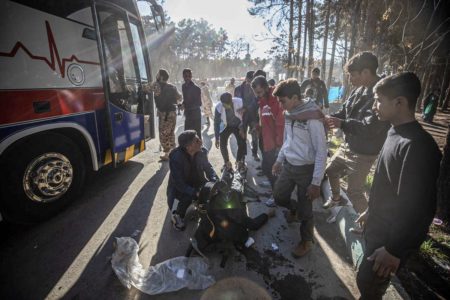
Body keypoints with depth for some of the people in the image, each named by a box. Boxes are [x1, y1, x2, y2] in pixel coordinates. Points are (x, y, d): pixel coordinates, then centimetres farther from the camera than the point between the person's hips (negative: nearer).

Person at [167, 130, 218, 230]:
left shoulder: (201, 152, -14)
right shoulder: (176, 157, -29)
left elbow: (208, 167, -1)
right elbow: (179, 183, -30)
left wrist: (214, 181, -21)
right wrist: (196, 193, -40)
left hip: (196, 183, 5)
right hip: (179, 188, -5)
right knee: (186, 198, -33)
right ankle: (177, 215, 2)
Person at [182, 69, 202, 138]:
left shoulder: (196, 88, -14)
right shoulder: (184, 86, 8)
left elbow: (199, 103, -16)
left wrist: (186, 106, -26)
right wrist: (183, 104, -3)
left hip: (195, 114, -7)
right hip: (188, 114, 7)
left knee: (197, 134, -4)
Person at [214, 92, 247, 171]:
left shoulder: (239, 102, -31)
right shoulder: (218, 107, -28)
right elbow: (216, 122, -16)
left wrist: (242, 128, -15)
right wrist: (217, 138, -13)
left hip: (238, 125, 0)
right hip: (226, 126, 0)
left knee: (242, 144, -11)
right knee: (222, 144, -10)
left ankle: (239, 162, 13)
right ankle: (227, 163, 13)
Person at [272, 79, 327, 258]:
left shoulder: (312, 117, -21)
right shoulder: (289, 114, 2)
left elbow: (322, 151, -18)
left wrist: (316, 182, -17)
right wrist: (279, 160, 19)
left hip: (306, 169, -6)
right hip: (288, 166, 7)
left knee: (304, 211, 7)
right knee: (279, 197, 16)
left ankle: (306, 242, 32)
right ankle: (293, 209, 49)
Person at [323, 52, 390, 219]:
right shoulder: (359, 90, 1)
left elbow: (370, 128, -31)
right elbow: (344, 112, 9)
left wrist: (341, 124, -28)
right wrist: (328, 119, -7)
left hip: (363, 153, -8)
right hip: (347, 146, 9)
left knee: (354, 191, 3)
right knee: (331, 171, 24)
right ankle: (336, 198, 50)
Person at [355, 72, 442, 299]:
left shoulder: (418, 145, -27)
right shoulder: (396, 132, 2)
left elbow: (419, 207, -25)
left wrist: (395, 250, -19)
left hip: (390, 236, -8)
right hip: (378, 226, 8)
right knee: (367, 279, 24)